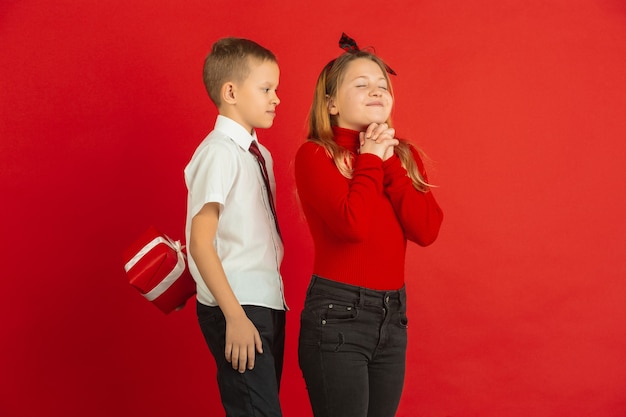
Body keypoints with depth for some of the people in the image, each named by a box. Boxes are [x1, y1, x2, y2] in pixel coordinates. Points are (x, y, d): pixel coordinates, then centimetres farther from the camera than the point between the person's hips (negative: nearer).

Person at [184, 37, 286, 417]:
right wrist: (235, 316, -19)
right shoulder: (217, 153, -13)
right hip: (238, 309, -8)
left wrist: (269, 303, 11)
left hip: (268, 303, 8)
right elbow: (200, 243, -17)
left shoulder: (260, 155, 12)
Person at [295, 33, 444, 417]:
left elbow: (427, 231, -3)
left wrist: (390, 162, -6)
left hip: (393, 314, 6)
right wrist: (370, 161, -9)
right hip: (337, 313, -6)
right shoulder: (314, 155, -7)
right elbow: (353, 224, -22)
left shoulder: (403, 155, 11)